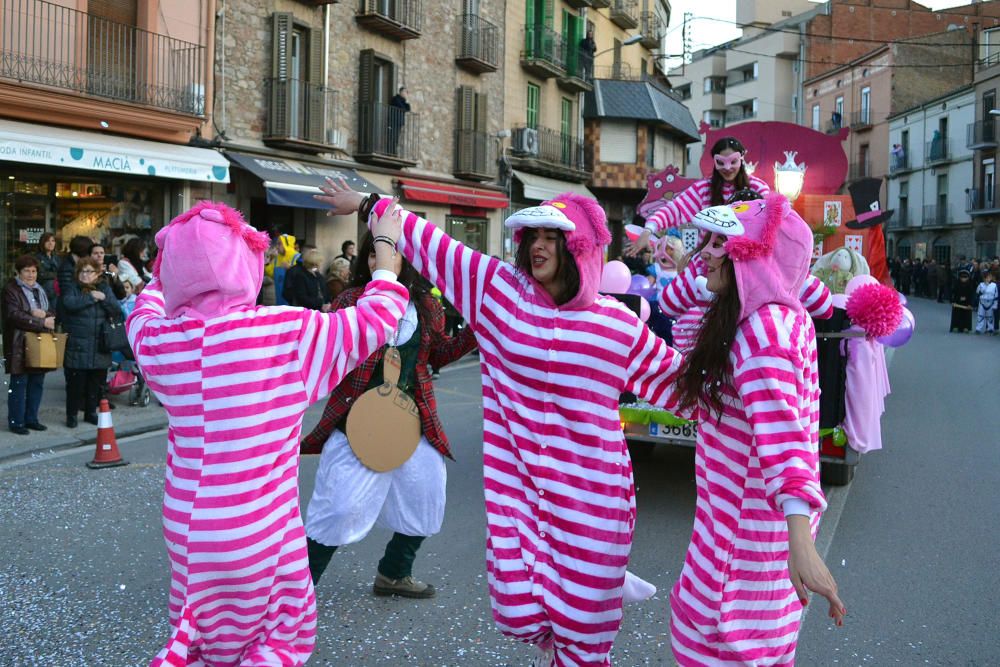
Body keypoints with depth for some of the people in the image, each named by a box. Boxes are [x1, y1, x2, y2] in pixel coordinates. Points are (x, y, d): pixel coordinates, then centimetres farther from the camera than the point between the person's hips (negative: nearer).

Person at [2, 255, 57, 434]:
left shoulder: (40, 290, 18)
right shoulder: (11, 289, -5)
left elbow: (52, 313, 14)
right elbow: (14, 315, -17)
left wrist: (45, 315, -10)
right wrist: (42, 322, -17)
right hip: (20, 345, -7)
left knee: (37, 383, 9)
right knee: (19, 383, -3)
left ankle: (31, 418, 20)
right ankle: (16, 422, 5)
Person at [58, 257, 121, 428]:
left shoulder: (104, 288, 10)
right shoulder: (72, 288, 2)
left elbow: (116, 310, -1)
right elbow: (69, 303, -20)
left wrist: (103, 298, -14)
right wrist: (91, 297, -14)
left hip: (100, 347, 3)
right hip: (77, 347, -3)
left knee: (97, 382, 10)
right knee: (75, 382, 1)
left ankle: (91, 412, 24)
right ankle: (71, 414, 14)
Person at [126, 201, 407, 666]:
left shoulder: (157, 341, -7)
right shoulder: (285, 332, -16)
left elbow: (145, 309, 18)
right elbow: (375, 319, -5)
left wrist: (172, 263, 34)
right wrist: (386, 244, 8)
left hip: (186, 528, 4)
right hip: (260, 529, -4)